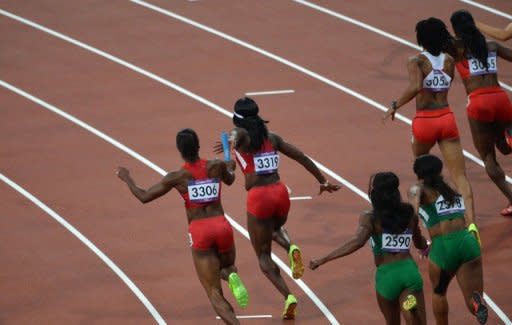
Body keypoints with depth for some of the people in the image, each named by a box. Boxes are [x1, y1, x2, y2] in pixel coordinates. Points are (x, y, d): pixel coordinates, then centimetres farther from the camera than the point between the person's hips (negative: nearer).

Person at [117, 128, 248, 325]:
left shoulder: (177, 177, -5)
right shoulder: (217, 166, 2)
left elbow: (144, 197, 2)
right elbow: (229, 180, 27)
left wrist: (126, 179, 20)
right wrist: (231, 167, 51)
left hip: (199, 232, -2)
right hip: (222, 227, 2)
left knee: (215, 293, 3)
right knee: (227, 266, 32)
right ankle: (233, 278, -7)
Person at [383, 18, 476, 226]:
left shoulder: (416, 62, -7)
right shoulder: (449, 61, 6)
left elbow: (415, 86, -24)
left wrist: (396, 106, -13)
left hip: (425, 121, -2)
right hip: (447, 119, 2)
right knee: (460, 176, -5)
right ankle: (471, 223, -20)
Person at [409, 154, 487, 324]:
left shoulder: (419, 189, 7)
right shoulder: (454, 192, 23)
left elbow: (415, 195, -16)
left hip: (442, 248, -3)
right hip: (467, 241, 3)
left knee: (439, 293, 27)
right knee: (473, 302, 0)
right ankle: (477, 302, -33)